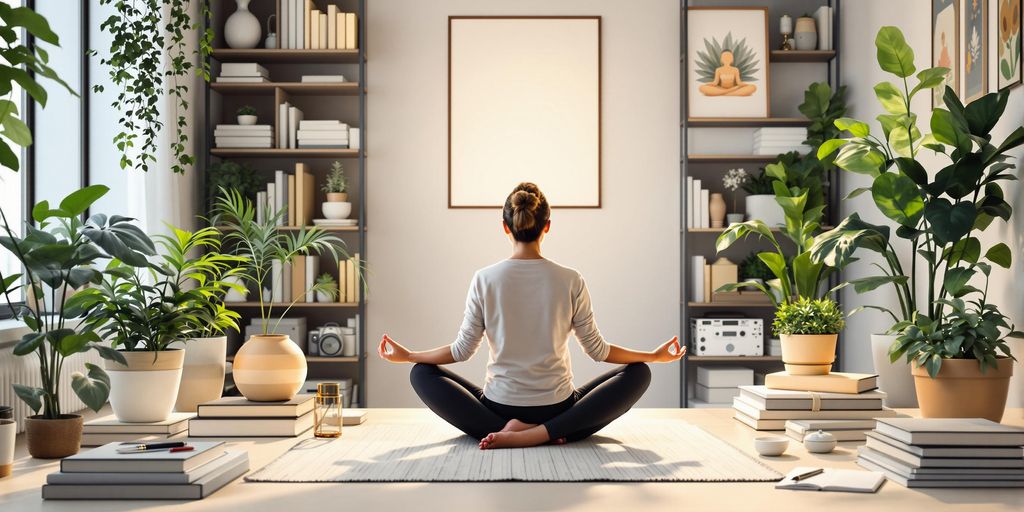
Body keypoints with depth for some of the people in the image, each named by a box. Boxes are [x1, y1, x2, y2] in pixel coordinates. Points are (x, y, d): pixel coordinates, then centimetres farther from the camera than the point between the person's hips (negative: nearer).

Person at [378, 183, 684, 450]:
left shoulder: (485, 280, -7)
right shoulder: (570, 281, -7)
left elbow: (463, 350, -1)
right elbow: (598, 350, 1)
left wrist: (407, 355, 15)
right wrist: (655, 356, 15)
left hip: (499, 408, 1)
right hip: (557, 409, -1)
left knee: (421, 374, 21)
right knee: (639, 373, 18)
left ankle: (503, 432, -4)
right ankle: (542, 434, -7)